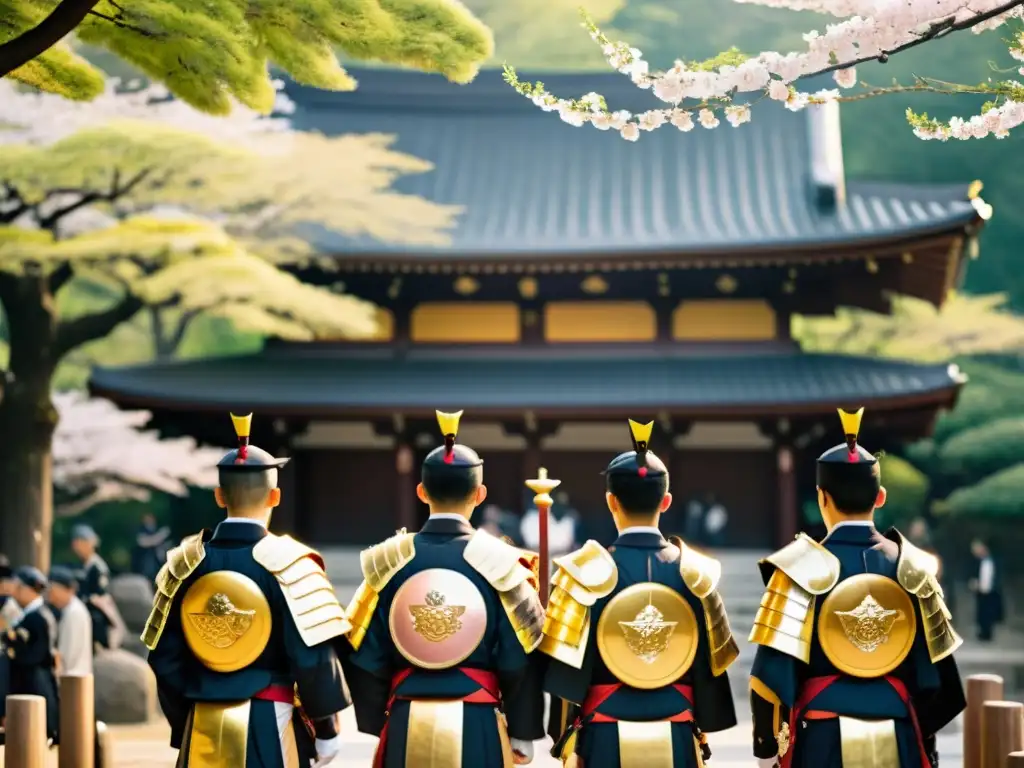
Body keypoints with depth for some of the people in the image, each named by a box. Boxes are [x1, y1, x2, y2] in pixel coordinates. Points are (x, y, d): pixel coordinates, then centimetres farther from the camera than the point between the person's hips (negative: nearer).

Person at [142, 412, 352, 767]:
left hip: (204, 727, 4)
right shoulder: (287, 562, -10)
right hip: (270, 726, -4)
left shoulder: (186, 563, 3)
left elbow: (164, 657, 6)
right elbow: (314, 657, -12)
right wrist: (326, 727, 0)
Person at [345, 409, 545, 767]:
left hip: (407, 726, 2)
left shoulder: (389, 562, 0)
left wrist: (379, 724, 16)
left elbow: (367, 658, 4)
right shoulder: (500, 562, -6)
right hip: (478, 727, -2)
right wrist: (522, 735, 7)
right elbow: (520, 660, -4)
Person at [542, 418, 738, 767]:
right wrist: (702, 730, 18)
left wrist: (565, 738, 2)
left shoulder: (589, 571, -8)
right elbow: (712, 666, 7)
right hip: (676, 738, 2)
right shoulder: (694, 572, 1)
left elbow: (567, 668, -7)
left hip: (607, 739, -2)